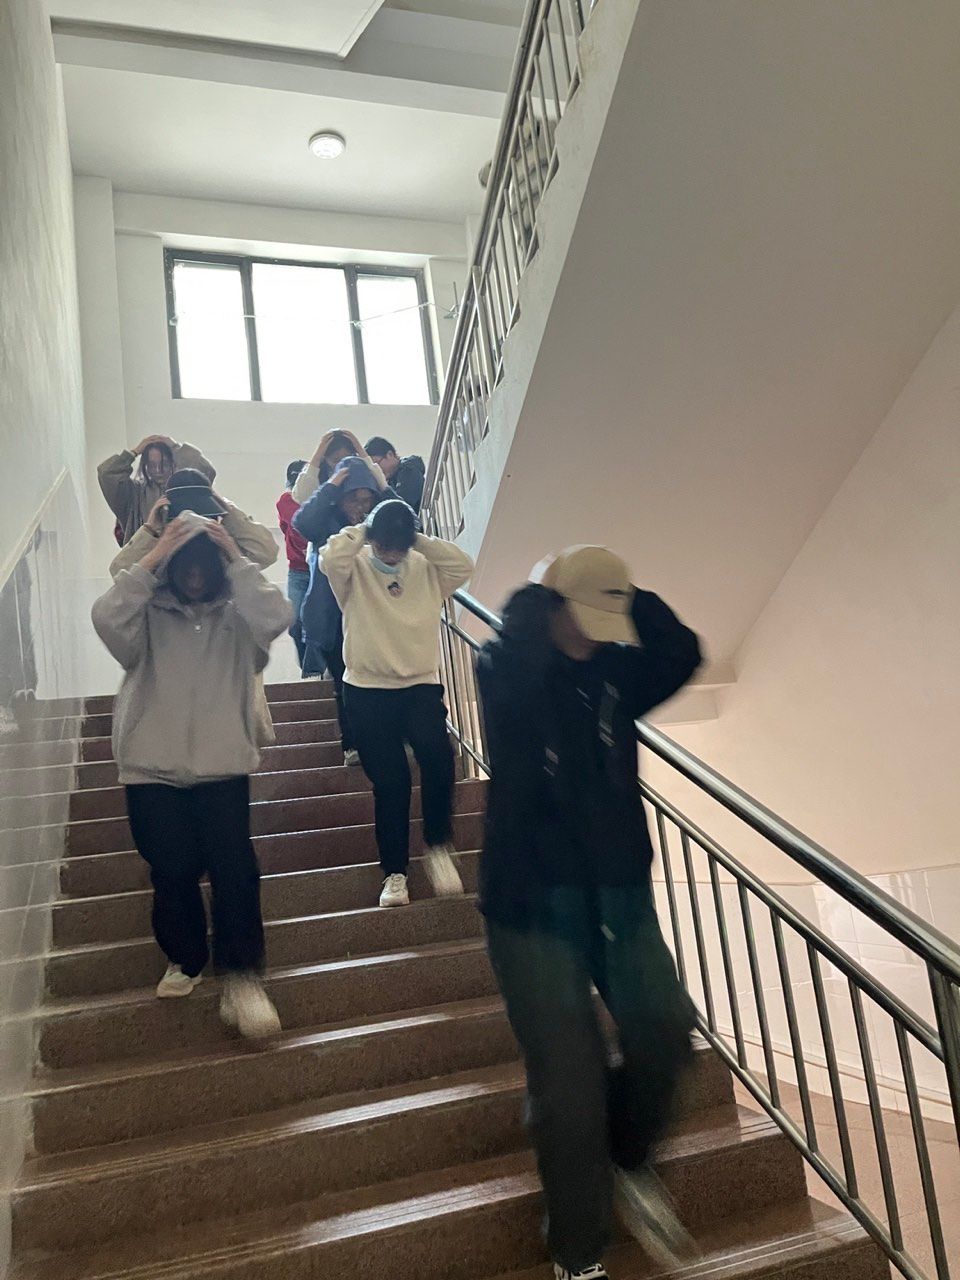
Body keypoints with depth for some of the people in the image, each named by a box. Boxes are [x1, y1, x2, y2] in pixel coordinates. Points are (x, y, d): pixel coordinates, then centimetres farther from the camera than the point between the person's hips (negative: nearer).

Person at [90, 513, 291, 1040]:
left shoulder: (237, 616, 4)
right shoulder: (147, 615, 4)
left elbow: (275, 618, -18)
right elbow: (106, 618, -17)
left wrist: (236, 560, -15)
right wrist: (152, 558, -18)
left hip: (223, 765, 0)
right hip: (152, 768, 1)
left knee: (233, 867, -10)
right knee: (172, 872, 6)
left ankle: (240, 978, -1)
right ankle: (184, 960, 31)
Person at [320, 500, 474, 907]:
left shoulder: (426, 569, 9)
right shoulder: (354, 569, 0)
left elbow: (464, 565, -6)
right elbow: (329, 558, -21)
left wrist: (420, 541, -4)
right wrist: (359, 533, -7)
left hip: (421, 684, 2)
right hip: (368, 689, -1)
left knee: (438, 755, -24)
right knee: (390, 781, -1)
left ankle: (438, 846, -4)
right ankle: (394, 871, 14)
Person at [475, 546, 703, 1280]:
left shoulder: (617, 673, 3)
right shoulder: (509, 674, -9)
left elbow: (682, 654, -13)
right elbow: (510, 668, -33)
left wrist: (627, 594, -9)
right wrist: (537, 596, -17)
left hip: (619, 890, 5)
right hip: (533, 899, -4)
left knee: (665, 1029, -8)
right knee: (571, 1077, -2)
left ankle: (628, 1162, 25)